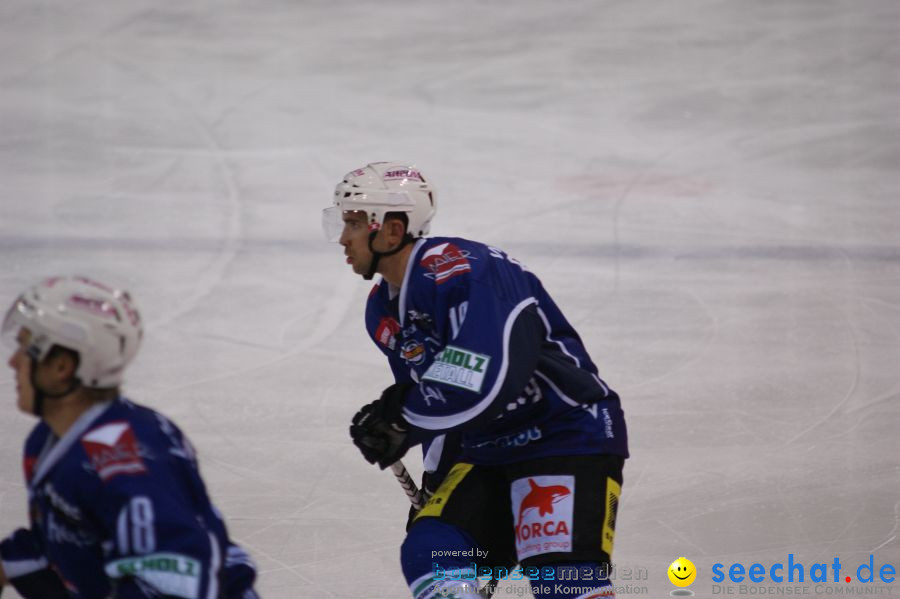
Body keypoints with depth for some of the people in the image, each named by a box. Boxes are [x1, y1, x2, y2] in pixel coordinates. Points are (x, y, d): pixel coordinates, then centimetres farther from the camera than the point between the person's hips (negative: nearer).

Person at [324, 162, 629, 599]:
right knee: (431, 554, -7)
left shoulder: (465, 272, -23)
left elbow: (486, 381, -33)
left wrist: (401, 418, -20)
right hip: (486, 452, 9)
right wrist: (437, 480, 19)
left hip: (570, 436, -9)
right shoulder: (383, 311, 9)